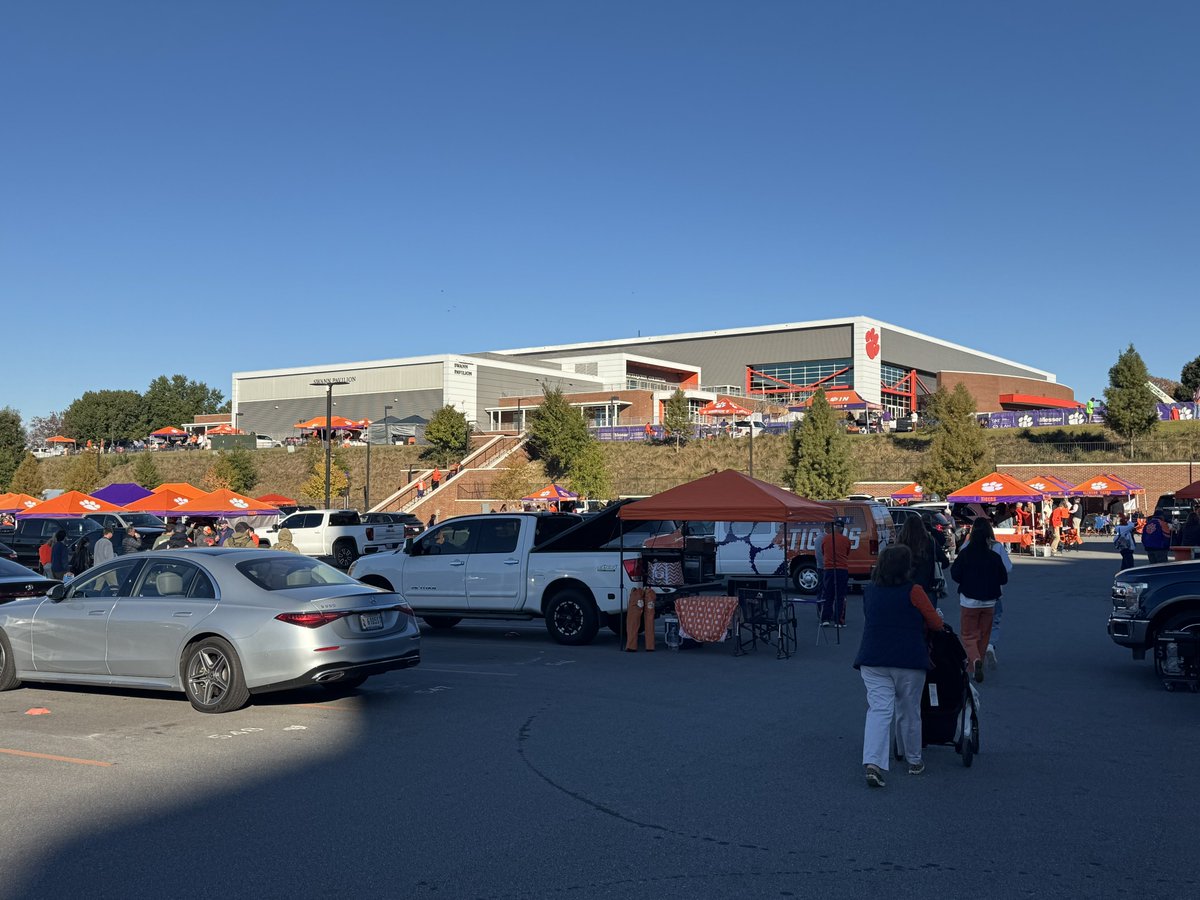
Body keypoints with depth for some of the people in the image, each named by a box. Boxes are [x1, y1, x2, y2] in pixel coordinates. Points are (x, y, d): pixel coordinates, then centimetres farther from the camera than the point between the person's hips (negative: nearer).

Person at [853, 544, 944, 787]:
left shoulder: (869, 591, 8)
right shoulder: (913, 591, -6)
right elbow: (936, 624, 1)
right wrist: (919, 623, 23)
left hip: (872, 660, 3)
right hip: (909, 661, -2)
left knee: (878, 708, -3)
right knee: (909, 712, 13)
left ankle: (873, 762, -20)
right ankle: (914, 761, 29)